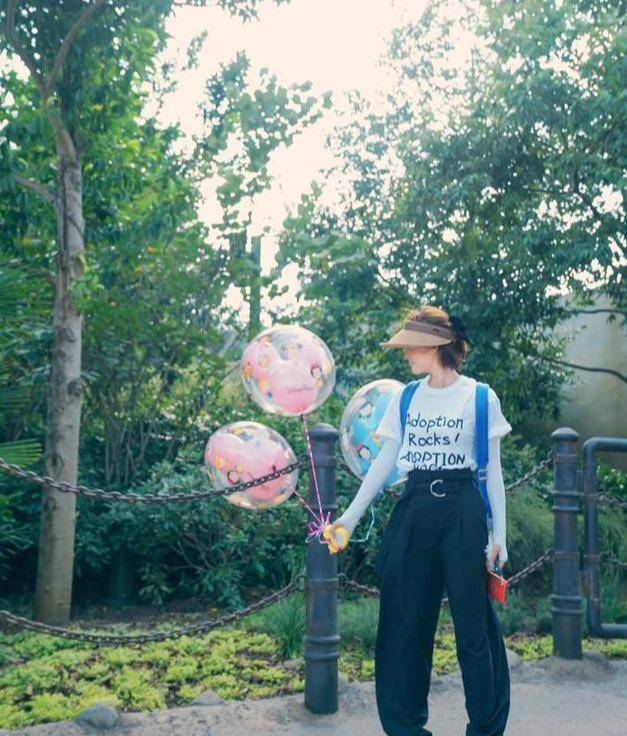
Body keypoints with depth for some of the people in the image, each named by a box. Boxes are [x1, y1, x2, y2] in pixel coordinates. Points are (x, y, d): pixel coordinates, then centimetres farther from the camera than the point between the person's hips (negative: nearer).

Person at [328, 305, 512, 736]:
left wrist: (499, 533, -3)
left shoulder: (480, 397, -3)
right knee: (405, 623, 8)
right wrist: (351, 516, 5)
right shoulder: (405, 399, 6)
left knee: (474, 625, 3)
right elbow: (384, 462, 9)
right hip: (414, 511, 4)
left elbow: (493, 469, 0)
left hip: (462, 511, -3)